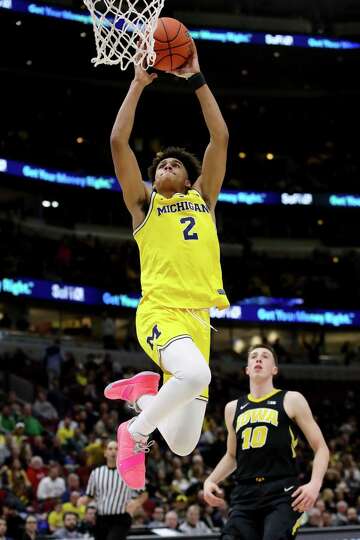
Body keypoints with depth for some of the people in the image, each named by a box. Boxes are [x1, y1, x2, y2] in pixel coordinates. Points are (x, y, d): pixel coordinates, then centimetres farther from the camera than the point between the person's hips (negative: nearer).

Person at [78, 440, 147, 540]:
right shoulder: (96, 473, 9)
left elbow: (143, 494, 8)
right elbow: (89, 496, 16)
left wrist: (135, 504, -12)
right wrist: (83, 500, -7)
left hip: (121, 521, -4)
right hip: (102, 520, 4)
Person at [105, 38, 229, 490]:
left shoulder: (203, 200, 21)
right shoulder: (144, 204, 14)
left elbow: (220, 138, 14)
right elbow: (118, 142, 4)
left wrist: (196, 80, 12)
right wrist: (138, 84, 7)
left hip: (203, 317, 4)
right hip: (161, 311, -4)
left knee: (183, 447, 2)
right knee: (195, 374, -37)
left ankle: (142, 391, 32)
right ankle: (135, 433, -10)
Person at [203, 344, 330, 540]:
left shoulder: (291, 400, 5)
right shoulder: (233, 408, 18)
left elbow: (321, 448, 4)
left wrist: (315, 484, -13)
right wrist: (210, 480, 13)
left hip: (282, 494, -4)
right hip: (245, 495, 4)